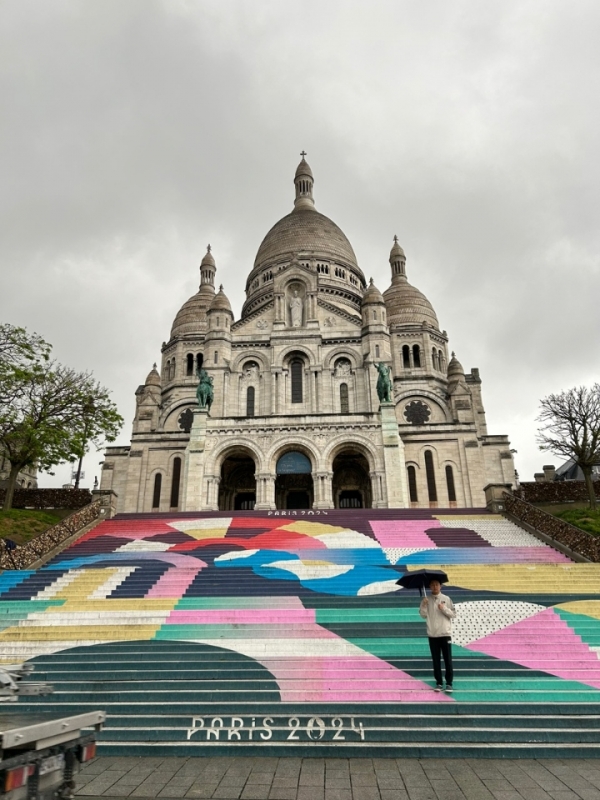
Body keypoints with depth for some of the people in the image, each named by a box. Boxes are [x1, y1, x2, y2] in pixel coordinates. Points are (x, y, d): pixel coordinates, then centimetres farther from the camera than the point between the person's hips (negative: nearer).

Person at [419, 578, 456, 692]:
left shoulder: (446, 599, 0)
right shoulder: (426, 600, 3)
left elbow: (453, 614, -1)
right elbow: (423, 615, 1)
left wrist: (444, 609, -16)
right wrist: (423, 605, -14)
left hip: (445, 634, -1)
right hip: (432, 635, 1)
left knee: (448, 660, 1)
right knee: (436, 660, 8)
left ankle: (449, 683, 11)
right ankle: (439, 683, 18)